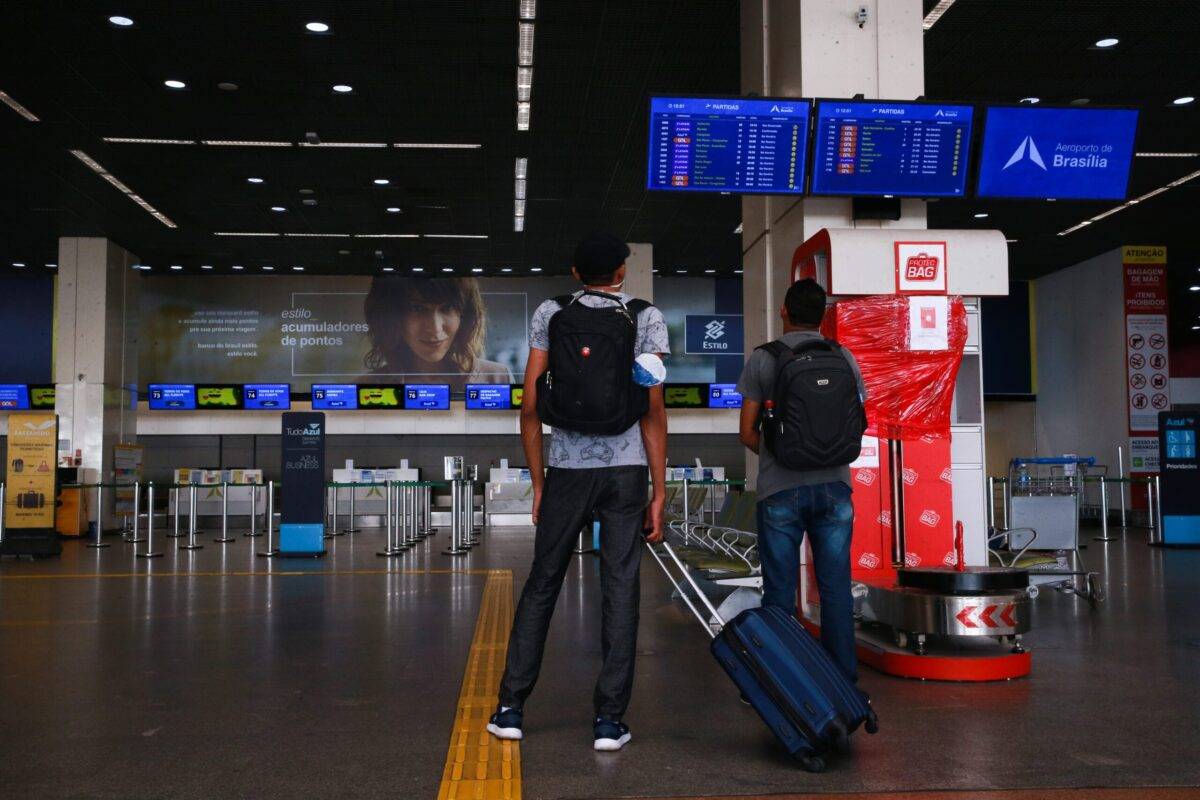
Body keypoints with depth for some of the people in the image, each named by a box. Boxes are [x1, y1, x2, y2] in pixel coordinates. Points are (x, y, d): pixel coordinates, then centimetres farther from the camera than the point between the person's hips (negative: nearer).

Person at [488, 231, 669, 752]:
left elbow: (531, 406, 2)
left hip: (568, 470, 1)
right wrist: (659, 494, 0)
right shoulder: (648, 318, 3)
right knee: (620, 591, 4)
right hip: (627, 470, 0)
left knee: (541, 586, 11)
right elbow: (653, 410, -4)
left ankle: (511, 708, 14)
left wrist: (538, 483, 10)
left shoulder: (550, 314, 6)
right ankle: (609, 719, 7)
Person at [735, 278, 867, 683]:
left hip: (780, 489, -2)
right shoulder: (844, 358, 6)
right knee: (836, 587, 7)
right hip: (834, 485, 2)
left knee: (779, 592, 4)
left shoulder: (763, 359, -1)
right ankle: (843, 678, 10)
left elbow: (747, 432, 0)